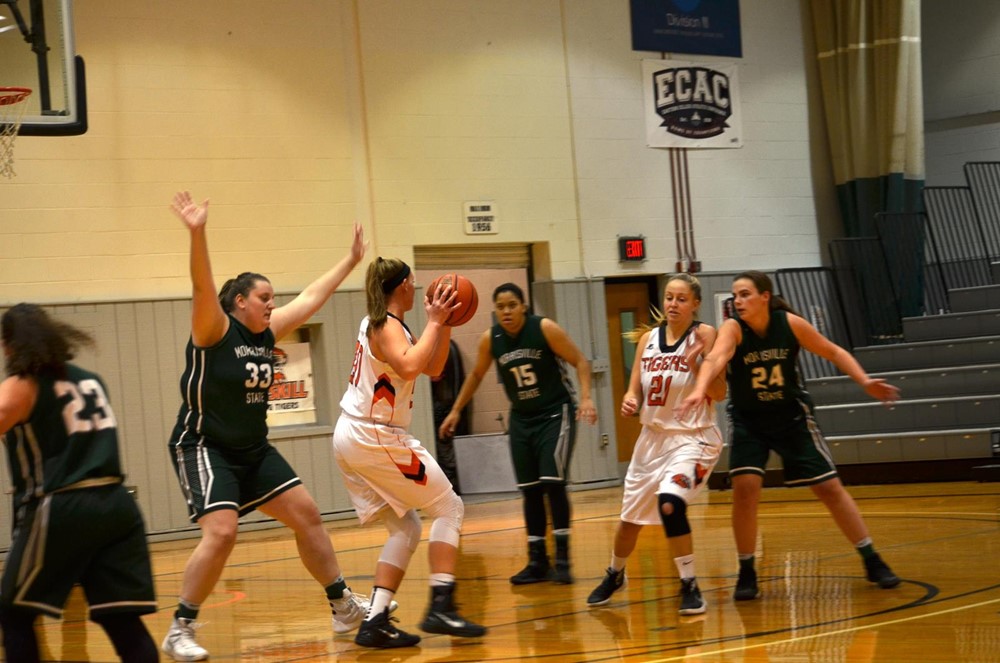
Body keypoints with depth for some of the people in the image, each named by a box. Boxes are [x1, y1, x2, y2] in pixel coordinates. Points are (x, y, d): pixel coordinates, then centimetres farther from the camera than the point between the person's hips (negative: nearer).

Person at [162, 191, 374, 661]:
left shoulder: (267, 332, 5)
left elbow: (312, 297, 16)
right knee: (221, 532, -23)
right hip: (204, 447, -8)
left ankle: (345, 608, 20)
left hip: (253, 450, 8)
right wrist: (197, 234, -47)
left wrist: (352, 259, 22)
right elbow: (202, 288, -32)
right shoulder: (215, 330, -14)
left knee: (306, 514, 8)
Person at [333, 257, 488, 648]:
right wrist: (433, 323, -22)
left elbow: (432, 369, 19)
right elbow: (409, 367, -32)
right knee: (449, 507, 0)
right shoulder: (387, 326, -11)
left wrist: (444, 325, 8)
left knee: (405, 528, 12)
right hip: (375, 438, -9)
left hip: (350, 439, 9)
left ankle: (375, 621, 2)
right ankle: (441, 608, -10)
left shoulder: (377, 324, 16)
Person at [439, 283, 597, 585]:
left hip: (555, 414, -5)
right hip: (522, 419, 5)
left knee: (553, 483, -15)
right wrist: (456, 410, 15)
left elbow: (580, 361, -10)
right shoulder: (490, 339, -3)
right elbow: (476, 374, 14)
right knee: (529, 491, 5)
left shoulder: (545, 328, -16)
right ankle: (537, 562, 14)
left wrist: (586, 398, -23)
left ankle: (562, 560, -7)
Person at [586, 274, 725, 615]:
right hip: (653, 437, 5)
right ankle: (615, 575, 44)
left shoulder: (704, 335, -10)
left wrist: (695, 363, -28)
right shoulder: (648, 338, 4)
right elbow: (635, 390, 8)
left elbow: (720, 393, -13)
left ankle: (690, 586, -15)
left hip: (693, 437, -5)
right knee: (630, 517, 15)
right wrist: (629, 401, -14)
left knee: (669, 503, -29)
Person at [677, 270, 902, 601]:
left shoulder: (790, 324, -15)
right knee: (745, 488, -18)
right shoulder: (733, 329, -20)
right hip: (748, 421, -1)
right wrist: (699, 391, -60)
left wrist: (865, 382, -15)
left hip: (791, 416, 1)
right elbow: (715, 358, -41)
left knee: (829, 487, 2)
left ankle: (872, 562, 14)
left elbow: (834, 352, -3)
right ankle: (747, 573, -2)